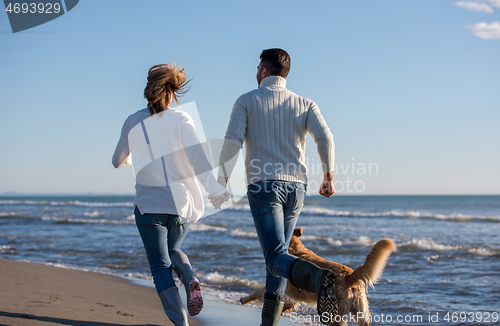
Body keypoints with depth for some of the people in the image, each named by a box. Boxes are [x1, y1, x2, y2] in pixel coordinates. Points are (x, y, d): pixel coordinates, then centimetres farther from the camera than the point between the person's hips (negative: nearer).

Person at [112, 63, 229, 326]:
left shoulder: (133, 122, 4)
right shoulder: (180, 119, -1)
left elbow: (118, 161, 19)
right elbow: (195, 154, -19)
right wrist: (214, 189, -26)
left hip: (150, 204, -1)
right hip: (183, 203, 1)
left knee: (160, 267, 4)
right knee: (171, 250, 26)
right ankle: (190, 280, -5)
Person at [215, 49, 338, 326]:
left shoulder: (246, 101, 5)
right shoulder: (304, 104, 11)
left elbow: (232, 142, -7)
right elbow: (324, 137, -5)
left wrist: (221, 181, 0)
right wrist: (329, 176, 5)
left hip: (263, 186, -4)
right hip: (296, 187, 4)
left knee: (277, 258, -13)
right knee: (278, 253, 18)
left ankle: (319, 278, -45)